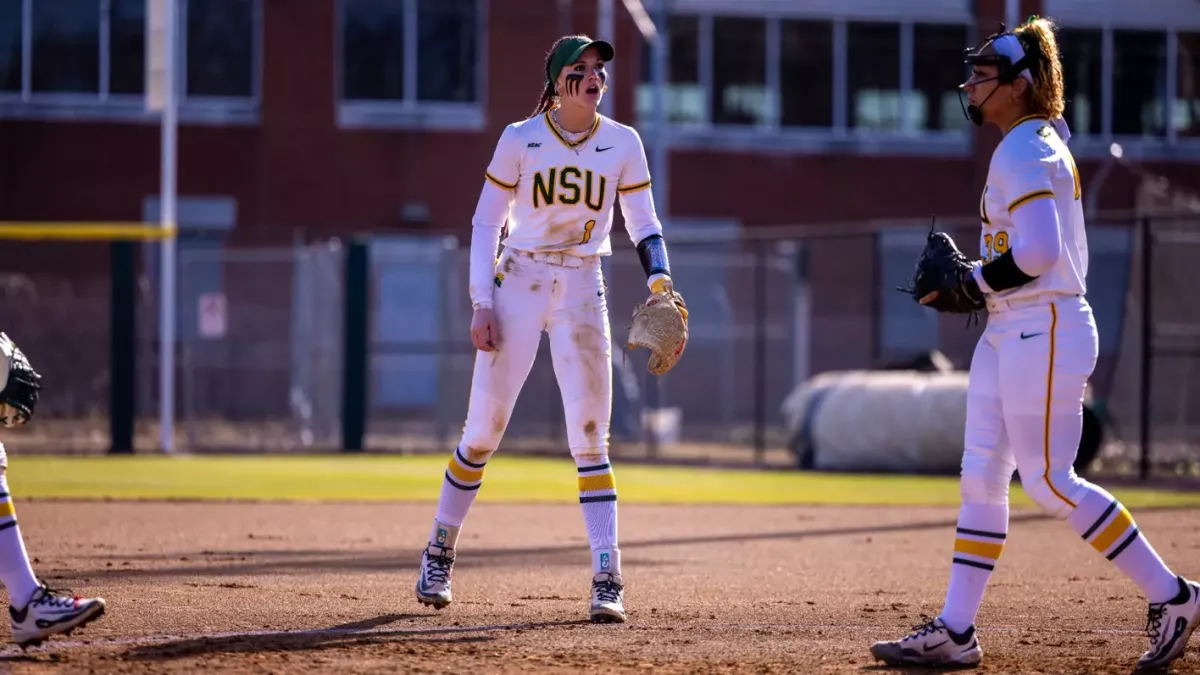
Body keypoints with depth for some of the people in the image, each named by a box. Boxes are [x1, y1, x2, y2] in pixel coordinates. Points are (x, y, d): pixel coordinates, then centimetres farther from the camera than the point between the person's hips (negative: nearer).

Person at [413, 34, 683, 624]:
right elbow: (486, 222, 0)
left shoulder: (622, 144, 2)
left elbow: (644, 226, 5)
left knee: (590, 438, -5)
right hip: (518, 284, -1)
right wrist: (481, 304, -7)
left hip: (582, 291, 1)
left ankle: (607, 581, -7)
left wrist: (660, 285, -12)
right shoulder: (520, 139, -3)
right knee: (483, 428, 2)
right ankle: (439, 553, 20)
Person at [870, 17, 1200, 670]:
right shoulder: (1038, 146, 16)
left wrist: (971, 281, -12)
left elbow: (1038, 253, -25)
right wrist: (974, 284, 12)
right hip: (1010, 333, 11)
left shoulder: (1023, 150, -15)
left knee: (1048, 480, -8)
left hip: (1044, 330, -11)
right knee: (980, 475, 8)